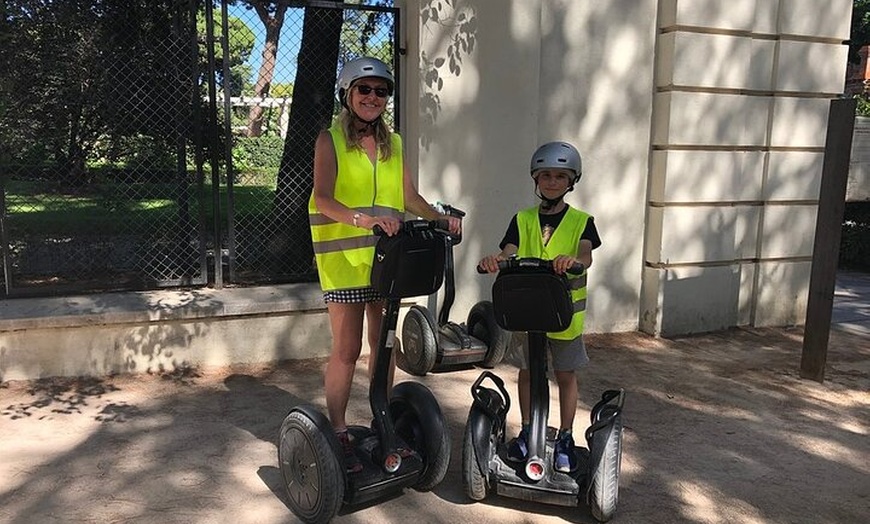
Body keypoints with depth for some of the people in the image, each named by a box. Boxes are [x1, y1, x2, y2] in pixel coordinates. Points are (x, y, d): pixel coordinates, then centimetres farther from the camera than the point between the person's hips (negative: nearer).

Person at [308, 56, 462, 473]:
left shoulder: (392, 143, 15)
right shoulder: (330, 139, -2)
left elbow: (410, 197, 13)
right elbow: (323, 198, -15)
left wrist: (442, 219, -3)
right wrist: (362, 219, -32)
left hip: (387, 255, 5)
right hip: (344, 256, -5)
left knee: (384, 343, 12)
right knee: (347, 349, -1)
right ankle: (338, 434, 14)